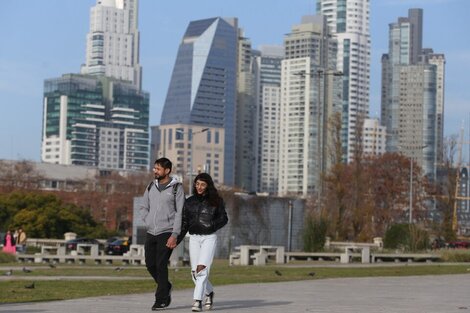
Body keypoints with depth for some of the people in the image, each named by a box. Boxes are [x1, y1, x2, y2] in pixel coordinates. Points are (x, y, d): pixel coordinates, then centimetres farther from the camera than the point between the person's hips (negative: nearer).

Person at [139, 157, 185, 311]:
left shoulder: (176, 188, -5)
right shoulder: (151, 186, 10)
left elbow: (180, 213, -9)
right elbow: (143, 207, 18)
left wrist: (174, 235, -15)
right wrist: (149, 222, 2)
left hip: (167, 233, -6)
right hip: (151, 233, 6)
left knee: (161, 265, -9)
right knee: (150, 264, 6)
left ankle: (161, 299, -1)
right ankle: (166, 287, 29)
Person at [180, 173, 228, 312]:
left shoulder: (215, 201, 1)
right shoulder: (190, 201, 9)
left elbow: (223, 219, 4)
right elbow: (184, 222, 9)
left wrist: (211, 225, -12)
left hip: (209, 238, -4)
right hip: (194, 238, 4)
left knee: (201, 269, -18)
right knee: (195, 272, 3)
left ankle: (197, 300, -19)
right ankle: (209, 292, 29)